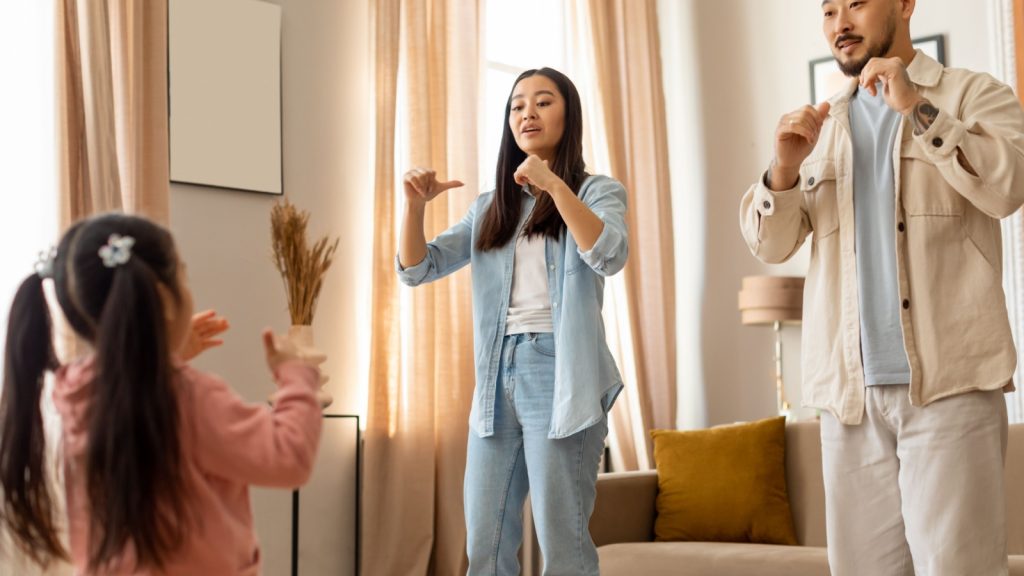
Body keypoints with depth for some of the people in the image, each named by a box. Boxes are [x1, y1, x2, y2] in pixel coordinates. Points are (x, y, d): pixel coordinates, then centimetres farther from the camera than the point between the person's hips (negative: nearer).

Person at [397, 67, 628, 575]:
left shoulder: (598, 191, 6)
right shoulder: (490, 208, 19)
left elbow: (610, 256, -15)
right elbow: (417, 269, 12)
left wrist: (555, 186, -25)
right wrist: (415, 205, -5)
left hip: (559, 373, -5)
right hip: (497, 377, 5)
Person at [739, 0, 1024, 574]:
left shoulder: (976, 94, 6)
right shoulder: (820, 126, 18)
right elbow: (770, 245, 12)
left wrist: (917, 109, -16)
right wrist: (784, 168, -5)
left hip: (948, 380, -4)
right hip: (850, 387, 4)